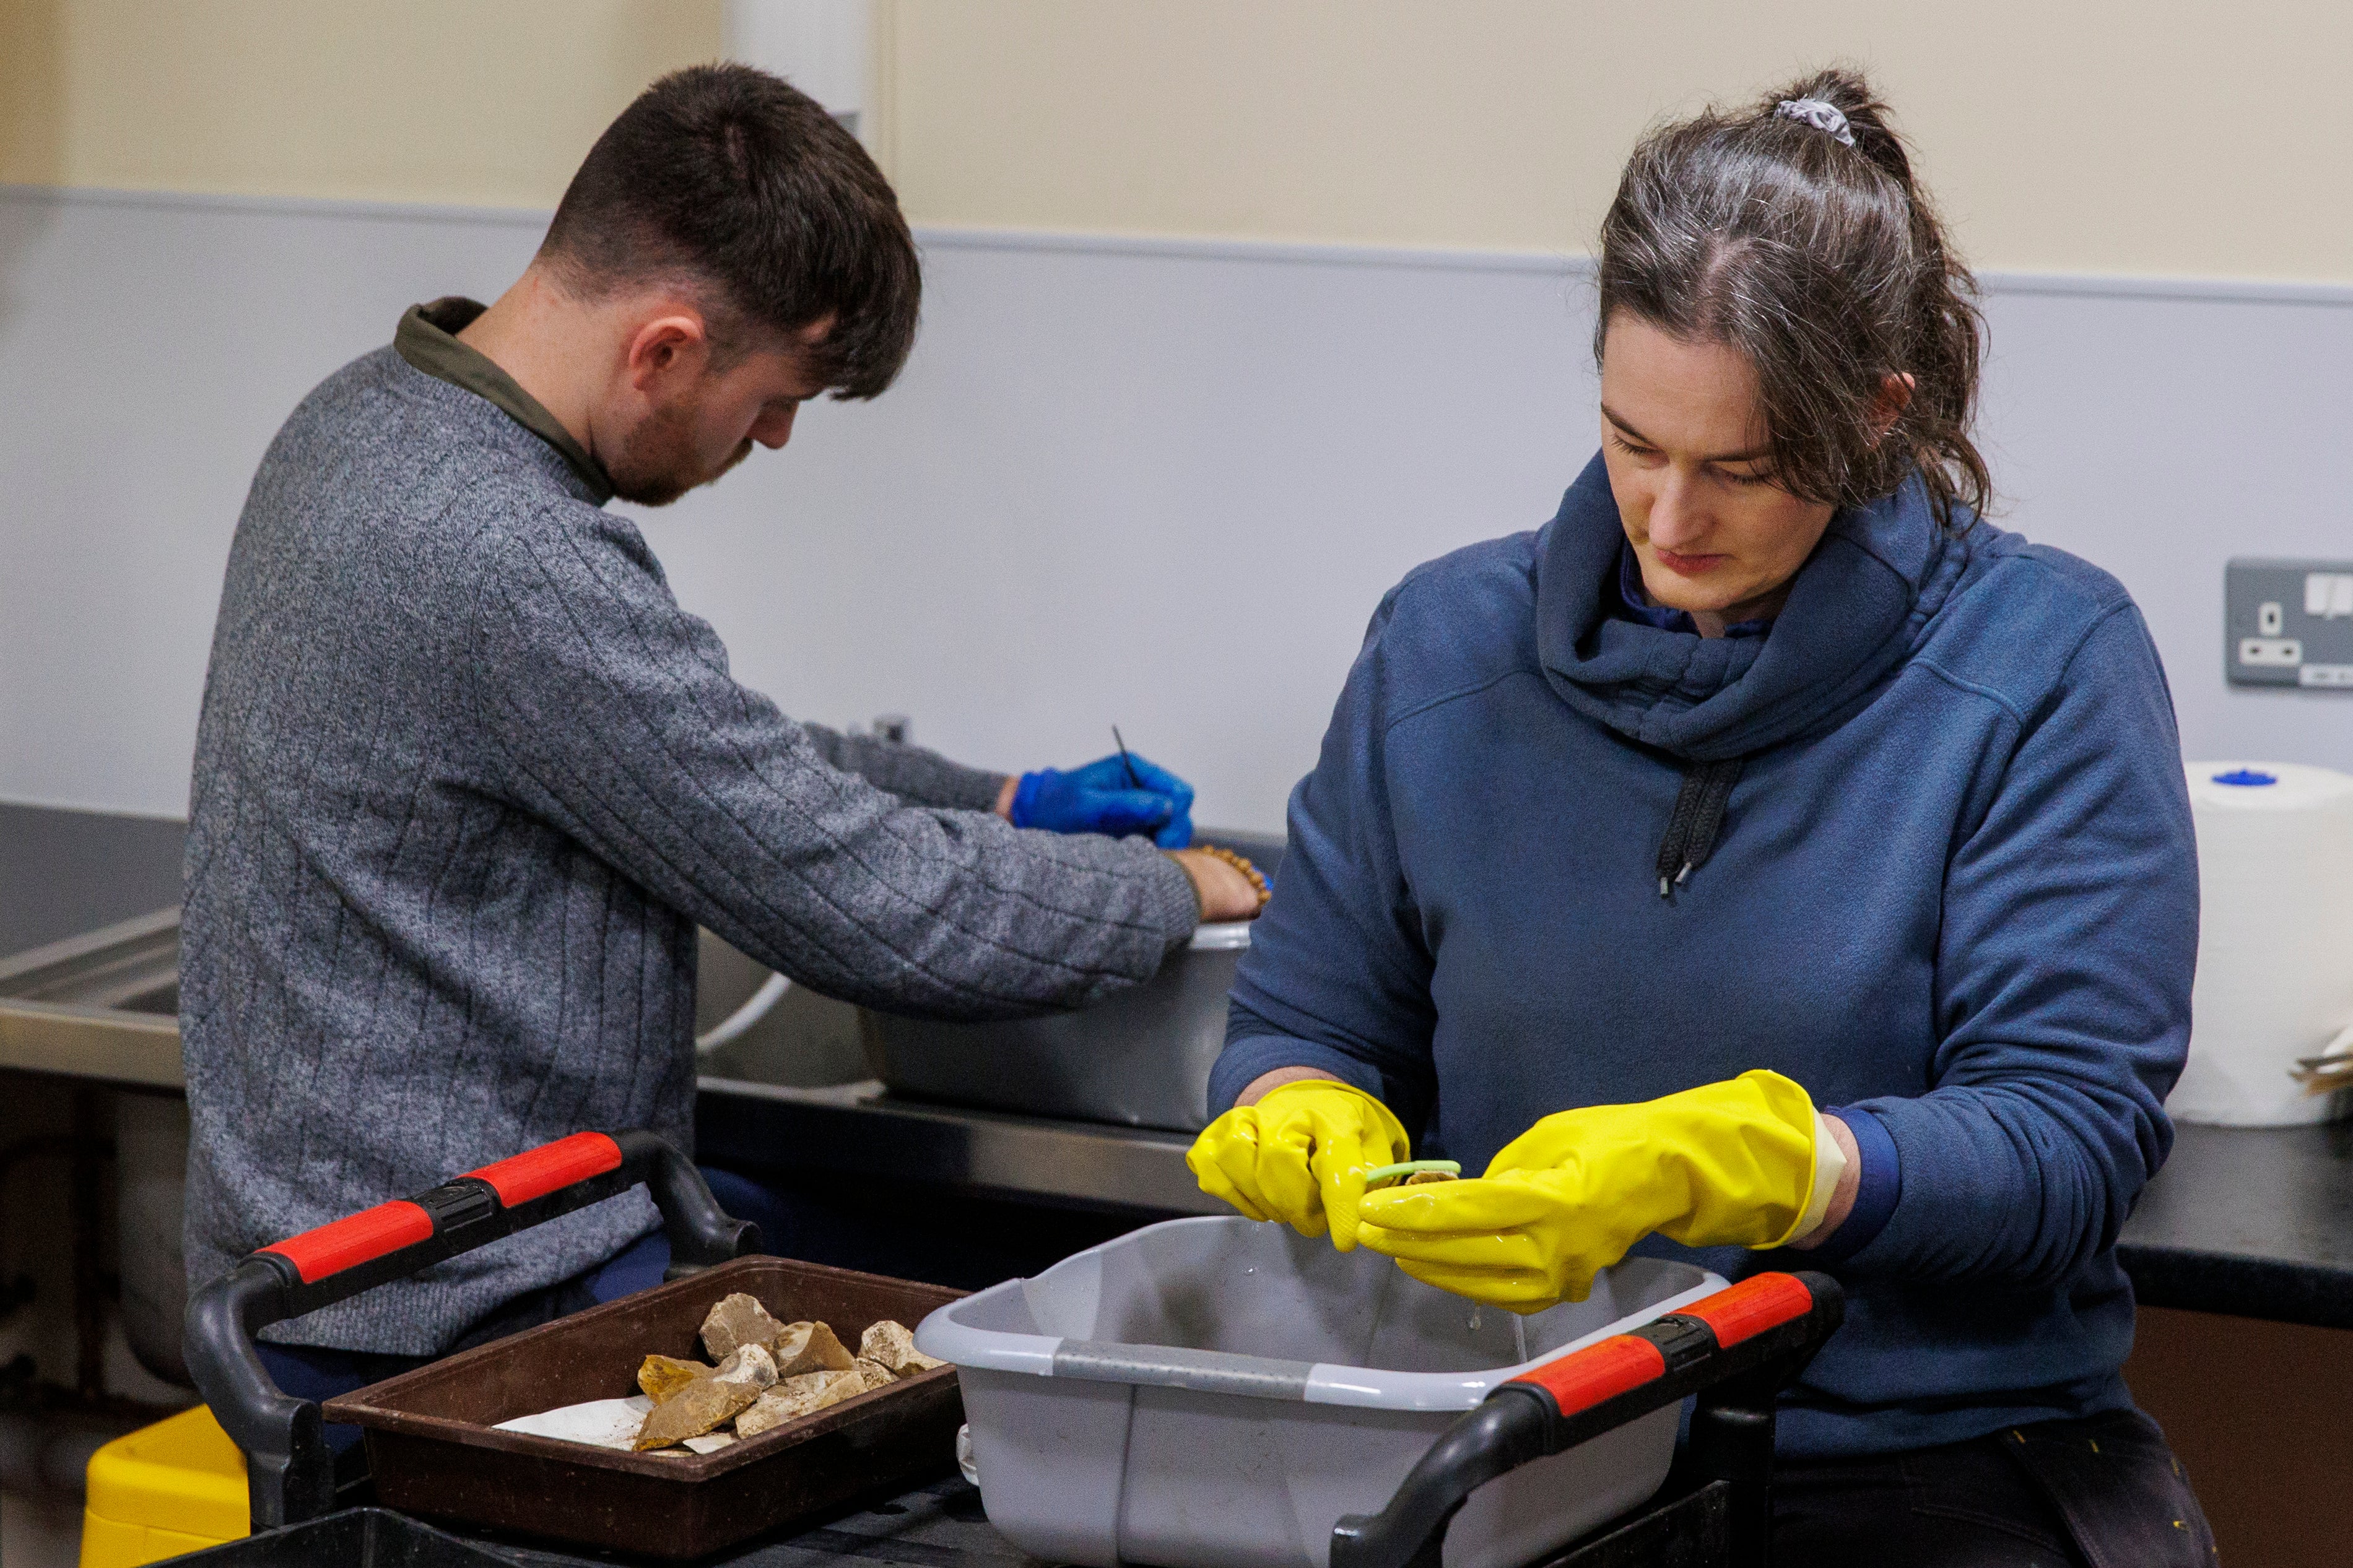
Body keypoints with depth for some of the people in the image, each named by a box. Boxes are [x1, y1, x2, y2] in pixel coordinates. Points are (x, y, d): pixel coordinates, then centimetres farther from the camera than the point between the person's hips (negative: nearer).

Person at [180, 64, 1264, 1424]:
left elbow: (716, 761, 21)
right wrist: (1172, 893, -4)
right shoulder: (512, 568, -27)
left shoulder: (369, 419, 6)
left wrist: (991, 802, 17)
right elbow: (867, 912, -20)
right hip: (433, 1328, -10)